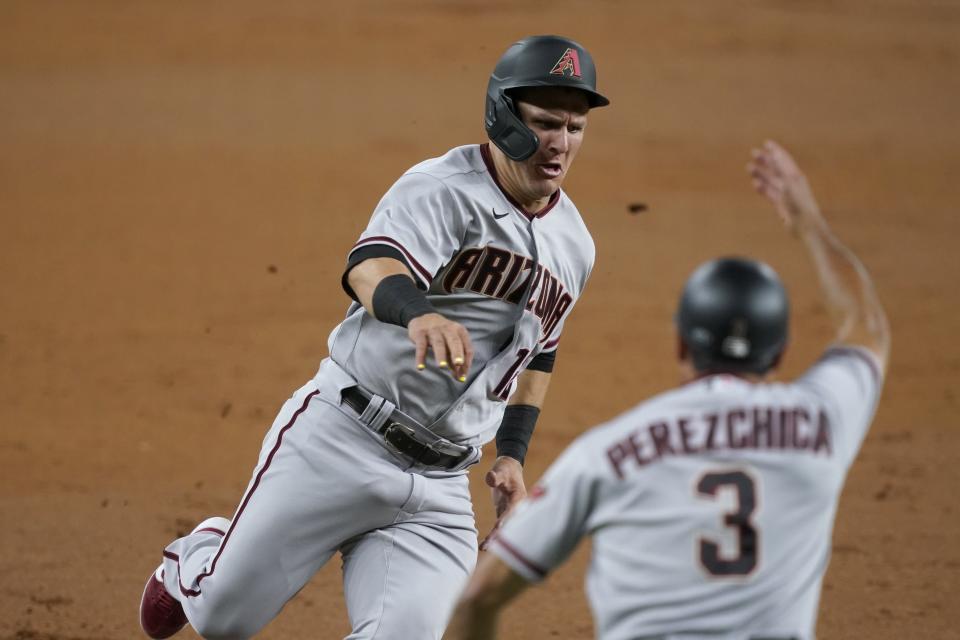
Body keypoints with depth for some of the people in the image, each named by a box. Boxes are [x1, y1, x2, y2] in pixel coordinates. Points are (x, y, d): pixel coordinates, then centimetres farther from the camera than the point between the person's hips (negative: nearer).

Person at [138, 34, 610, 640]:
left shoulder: (574, 244, 10)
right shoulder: (444, 188, -13)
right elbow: (369, 268, -32)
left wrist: (513, 454, 18)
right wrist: (420, 313, -54)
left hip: (440, 487, 5)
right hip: (343, 440, -5)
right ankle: (195, 560, 40)